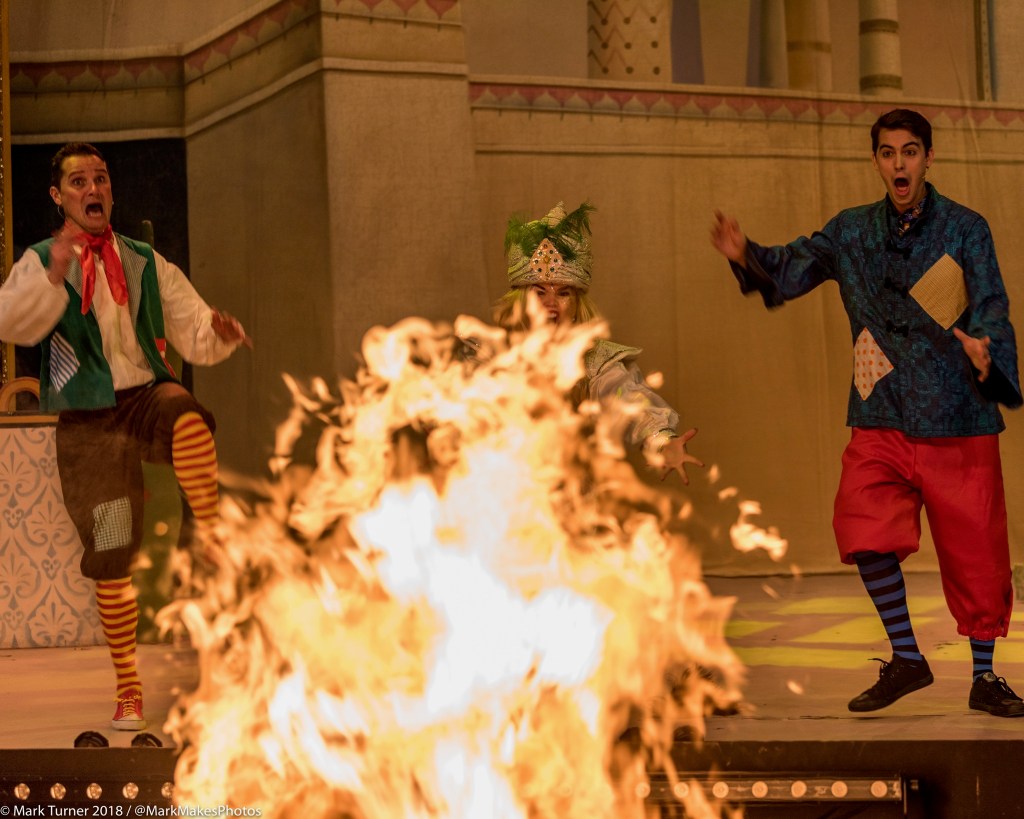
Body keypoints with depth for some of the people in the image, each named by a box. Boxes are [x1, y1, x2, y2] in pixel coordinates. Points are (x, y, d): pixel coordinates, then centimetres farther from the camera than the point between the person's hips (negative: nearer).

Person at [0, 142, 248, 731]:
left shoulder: (146, 263, 12)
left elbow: (193, 333, 10)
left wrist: (219, 333, -14)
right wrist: (54, 273, -32)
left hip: (146, 395, 1)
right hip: (87, 422, -1)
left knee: (188, 417, -38)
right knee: (110, 560, 0)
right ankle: (128, 691, 13)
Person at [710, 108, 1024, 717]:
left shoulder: (966, 229, 1)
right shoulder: (852, 232, 11)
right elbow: (790, 271, 9)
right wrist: (747, 255, -12)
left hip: (957, 415, -2)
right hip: (881, 417, 2)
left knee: (975, 549, 3)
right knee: (865, 528, -13)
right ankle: (906, 659, 6)